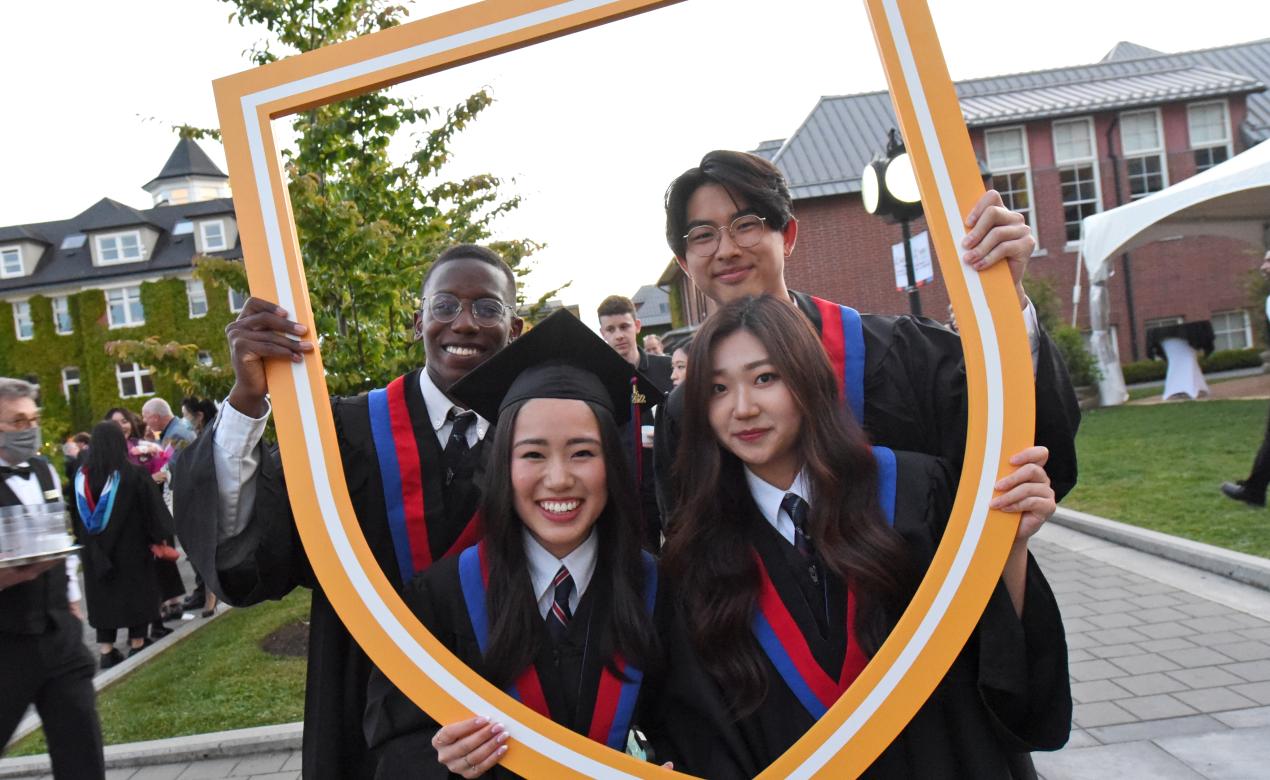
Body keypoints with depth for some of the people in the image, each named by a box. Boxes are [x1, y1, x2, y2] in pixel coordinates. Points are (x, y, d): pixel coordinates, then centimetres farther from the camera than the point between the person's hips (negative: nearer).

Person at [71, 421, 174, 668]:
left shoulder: (81, 475, -4)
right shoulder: (134, 474, -16)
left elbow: (75, 515, 7)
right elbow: (153, 507, -11)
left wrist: (84, 541, 19)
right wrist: (160, 536, 0)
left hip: (95, 550, 3)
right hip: (132, 547, -3)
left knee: (103, 595, 10)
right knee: (135, 591, 11)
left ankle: (106, 651, 12)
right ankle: (137, 643, 17)